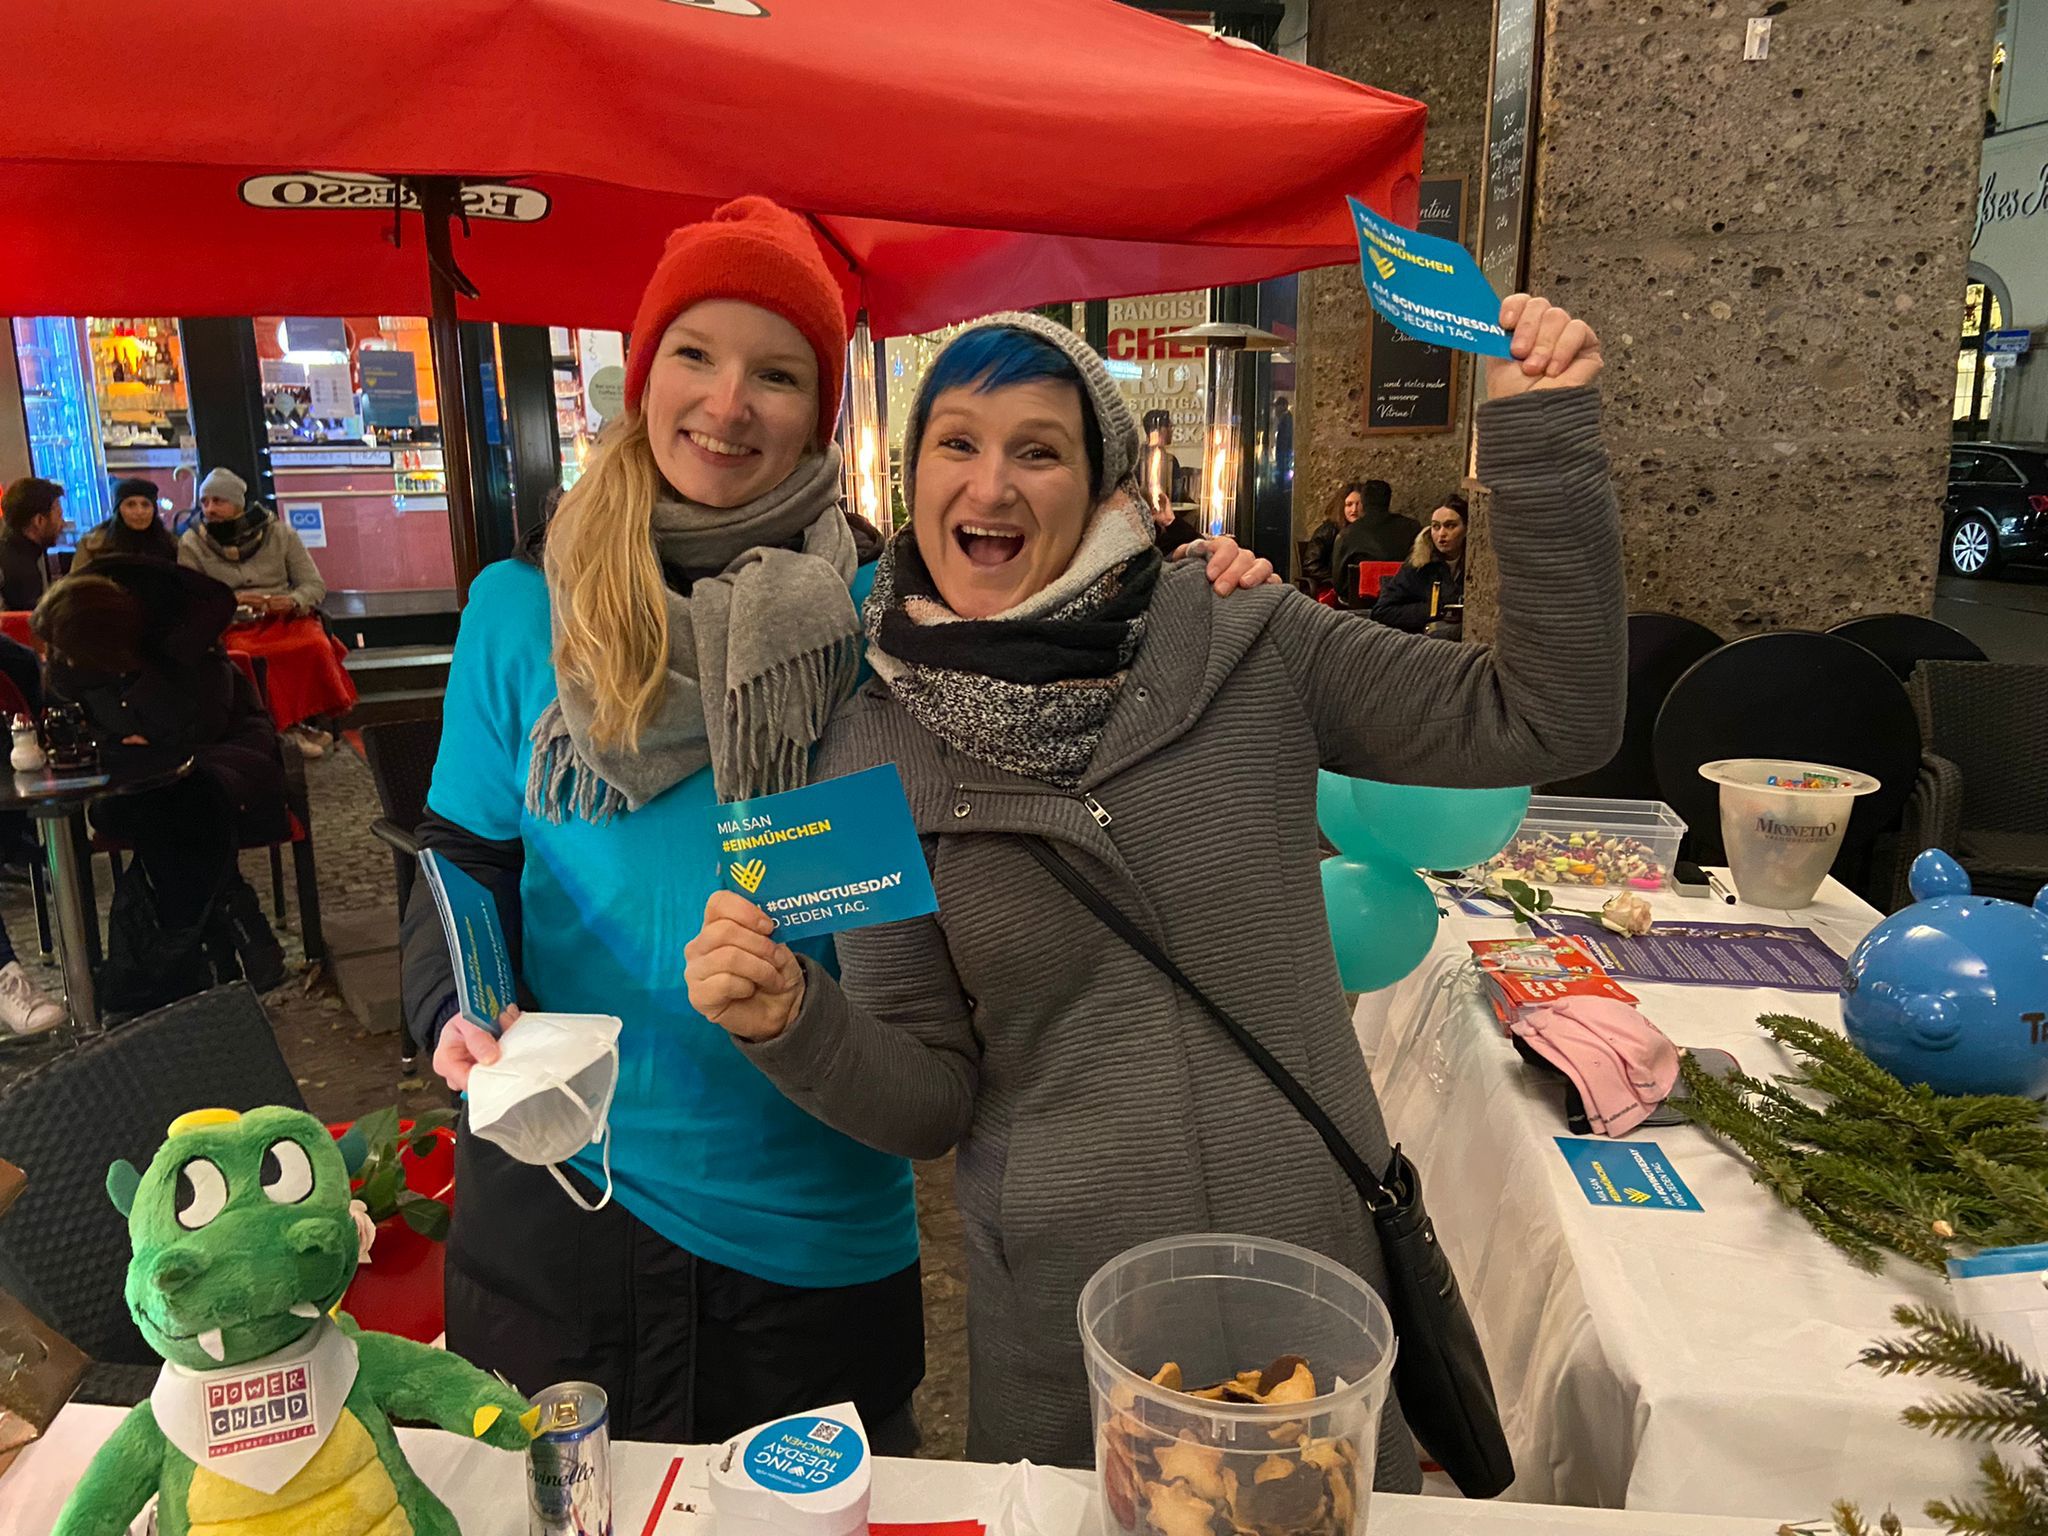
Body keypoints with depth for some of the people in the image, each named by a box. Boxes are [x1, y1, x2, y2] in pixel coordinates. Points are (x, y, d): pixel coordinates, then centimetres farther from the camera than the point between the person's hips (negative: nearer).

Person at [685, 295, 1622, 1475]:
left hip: (1323, 1260, 1)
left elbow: (1547, 723, -7)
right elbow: (927, 1098, -4)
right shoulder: (877, 753, -6)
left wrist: (1545, 435, -13)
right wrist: (791, 1021, -24)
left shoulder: (1250, 654, -7)